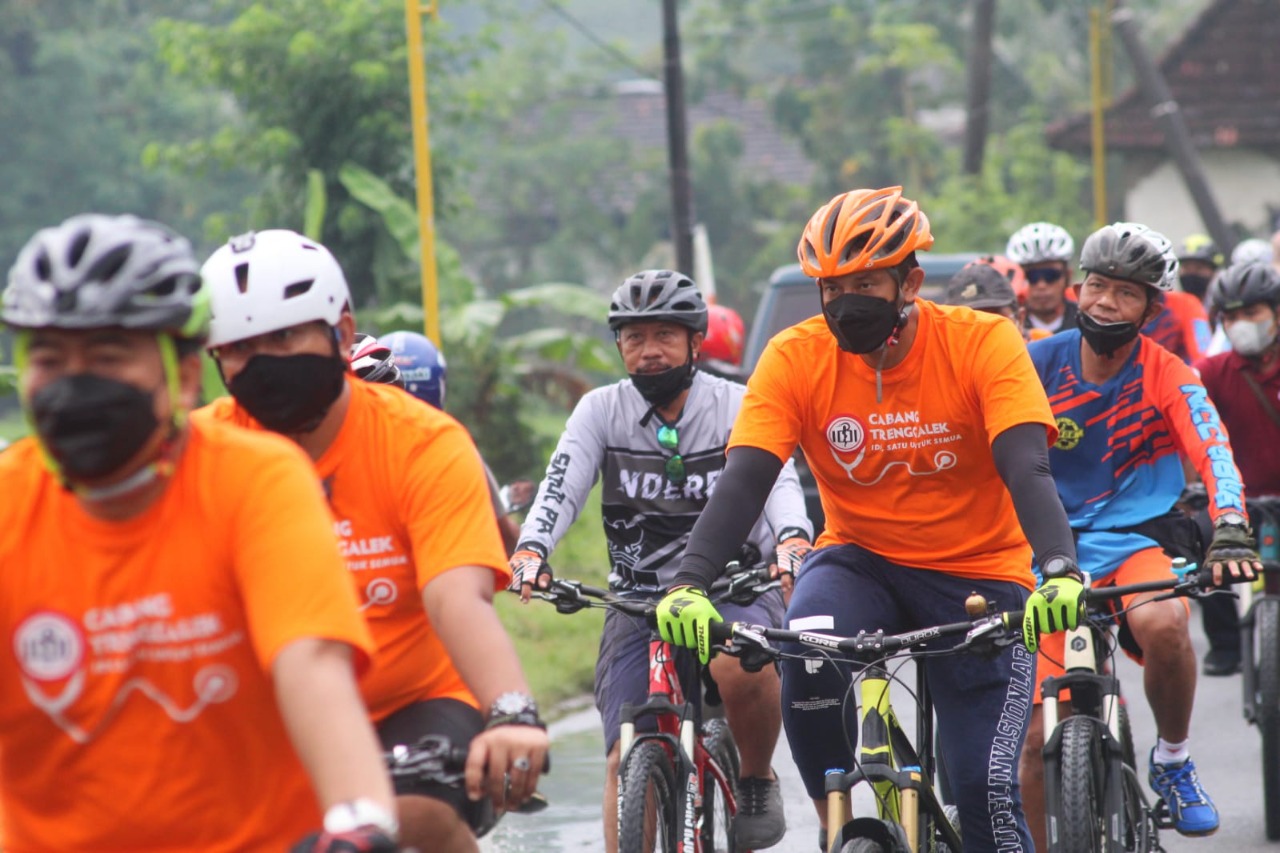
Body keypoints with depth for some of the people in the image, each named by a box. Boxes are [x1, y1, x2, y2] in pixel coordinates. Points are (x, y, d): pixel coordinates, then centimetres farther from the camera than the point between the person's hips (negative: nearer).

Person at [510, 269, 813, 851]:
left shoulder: (739, 407, -3)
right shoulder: (602, 410, 1)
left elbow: (778, 479, -18)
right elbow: (561, 487, -13)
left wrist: (791, 540, -41)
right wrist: (531, 550, -34)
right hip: (638, 599, 2)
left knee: (742, 667, -34)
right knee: (626, 757, -12)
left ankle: (757, 781, -5)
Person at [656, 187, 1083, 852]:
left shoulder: (983, 344, -16)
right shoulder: (796, 357, -12)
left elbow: (1028, 471, -26)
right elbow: (743, 480, -20)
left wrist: (1060, 570, -45)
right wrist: (689, 583, -37)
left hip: (978, 573, -1)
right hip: (860, 560, 1)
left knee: (986, 791, -12)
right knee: (808, 646, -33)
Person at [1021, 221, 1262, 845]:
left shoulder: (1167, 376, -6)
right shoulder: (1039, 364, -3)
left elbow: (1214, 456, -19)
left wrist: (1230, 532, -38)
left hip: (1138, 539, -1)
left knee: (1162, 623, -36)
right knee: (1037, 740, -7)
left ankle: (1172, 759, -8)